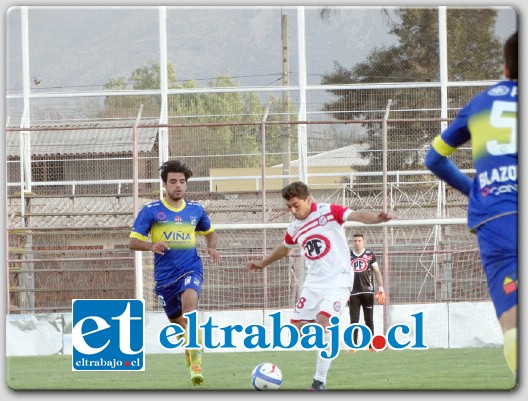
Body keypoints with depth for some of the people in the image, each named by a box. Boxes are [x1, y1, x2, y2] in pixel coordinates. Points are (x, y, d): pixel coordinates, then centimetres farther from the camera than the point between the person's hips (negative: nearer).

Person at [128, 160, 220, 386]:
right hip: (164, 276, 1)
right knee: (178, 322, 8)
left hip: (190, 270, -1)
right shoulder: (151, 211, -2)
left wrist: (211, 247, 4)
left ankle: (195, 363, -35)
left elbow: (209, 232, 26)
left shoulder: (195, 210, 7)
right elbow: (132, 242, -4)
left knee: (189, 303, -30)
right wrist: (151, 246, -24)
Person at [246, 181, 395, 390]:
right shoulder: (294, 229, 9)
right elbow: (284, 248, 30)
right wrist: (262, 263, 40)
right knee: (298, 324, -2)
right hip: (314, 281, 7)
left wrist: (376, 218, -41)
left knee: (323, 319, -23)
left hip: (338, 278, -7)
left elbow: (357, 216, -22)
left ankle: (320, 381, -20)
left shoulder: (329, 212, -9)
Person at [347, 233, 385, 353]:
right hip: (353, 293, 1)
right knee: (354, 320, 1)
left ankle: (371, 346, 7)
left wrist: (381, 288, -2)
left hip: (367, 292, -1)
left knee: (369, 320, 3)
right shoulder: (348, 256, 7)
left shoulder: (370, 255, 4)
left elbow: (377, 272, 6)